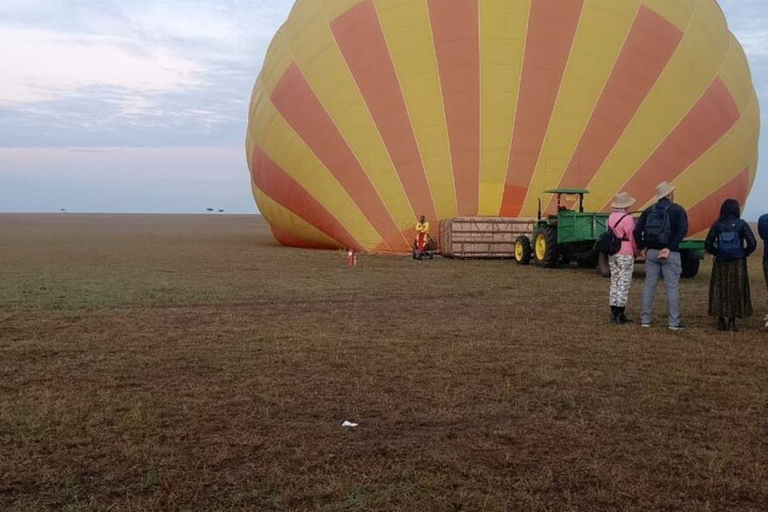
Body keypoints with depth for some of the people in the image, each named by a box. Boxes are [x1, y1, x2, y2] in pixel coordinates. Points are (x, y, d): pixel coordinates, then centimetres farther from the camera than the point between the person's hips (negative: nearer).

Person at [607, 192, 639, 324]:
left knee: (614, 282, 12)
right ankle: (620, 315, -3)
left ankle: (614, 313, 15)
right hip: (625, 254, -8)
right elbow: (632, 237, -10)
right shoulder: (627, 219, -15)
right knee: (624, 284, -3)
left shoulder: (611, 217, 9)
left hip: (612, 254, 8)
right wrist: (636, 251, 5)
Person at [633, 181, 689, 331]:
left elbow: (637, 230, 0)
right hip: (670, 254, -4)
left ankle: (646, 319, 13)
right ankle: (674, 322, 3)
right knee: (672, 288, 1)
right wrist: (670, 248, -17)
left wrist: (642, 247, 7)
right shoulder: (677, 210, -4)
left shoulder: (649, 211, 7)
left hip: (651, 252, 4)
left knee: (649, 286, 9)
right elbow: (682, 231, -17)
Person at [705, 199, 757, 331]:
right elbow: (752, 244, -10)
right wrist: (744, 254, 6)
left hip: (720, 264, 1)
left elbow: (708, 245, -2)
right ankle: (731, 322, 6)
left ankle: (722, 322, 13)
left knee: (720, 292, 10)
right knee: (736, 291, 7)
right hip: (738, 264, -1)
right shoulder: (742, 224, -6)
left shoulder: (717, 225, -2)